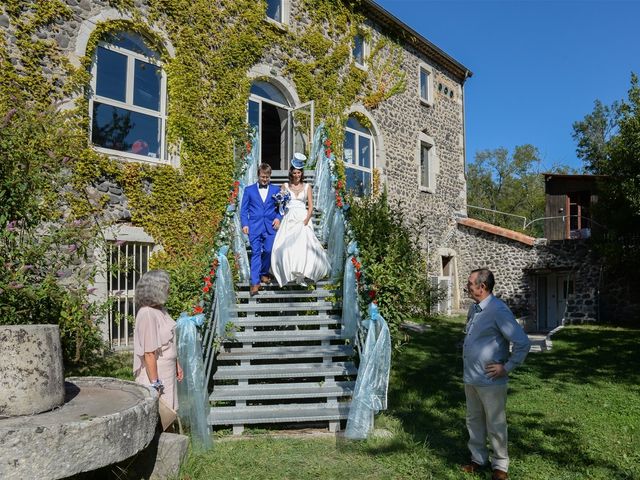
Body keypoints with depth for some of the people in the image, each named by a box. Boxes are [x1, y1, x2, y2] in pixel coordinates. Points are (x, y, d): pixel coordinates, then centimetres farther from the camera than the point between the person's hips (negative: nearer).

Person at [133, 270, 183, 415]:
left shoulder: (160, 309, 5)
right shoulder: (147, 314, -23)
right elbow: (149, 353, -23)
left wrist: (177, 365, 19)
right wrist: (154, 384, -21)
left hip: (168, 373, 9)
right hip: (155, 374, -9)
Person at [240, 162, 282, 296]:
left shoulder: (276, 190, 11)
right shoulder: (249, 190, 8)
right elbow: (244, 209, 7)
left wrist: (278, 218, -5)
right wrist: (244, 224, -3)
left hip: (270, 226, 1)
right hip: (254, 226, -1)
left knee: (268, 251, 0)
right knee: (256, 253, -5)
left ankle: (264, 273, 26)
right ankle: (255, 282, -4)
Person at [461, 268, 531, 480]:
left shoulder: (498, 310, -19)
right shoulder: (474, 308, 6)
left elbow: (522, 343, -20)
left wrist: (507, 368, -15)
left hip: (490, 381, -7)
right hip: (470, 378, 8)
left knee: (495, 425, 9)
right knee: (474, 421, 18)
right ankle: (478, 459, 34)